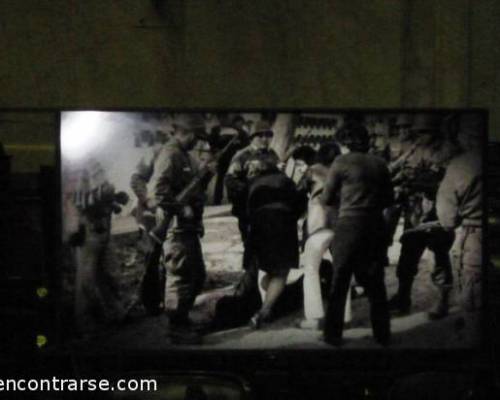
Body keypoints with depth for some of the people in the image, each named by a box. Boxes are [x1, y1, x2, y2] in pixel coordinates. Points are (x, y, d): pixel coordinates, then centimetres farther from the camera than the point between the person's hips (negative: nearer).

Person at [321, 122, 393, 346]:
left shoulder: (342, 162, -5)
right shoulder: (379, 164, 7)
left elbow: (326, 199, -1)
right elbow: (389, 199, 13)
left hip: (349, 224, -4)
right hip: (375, 225, 4)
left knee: (339, 282, 5)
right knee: (375, 283, 12)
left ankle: (333, 335, 7)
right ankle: (382, 334, 15)